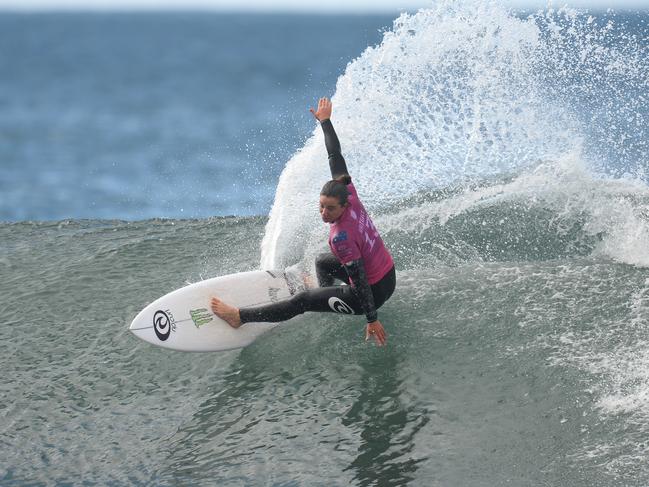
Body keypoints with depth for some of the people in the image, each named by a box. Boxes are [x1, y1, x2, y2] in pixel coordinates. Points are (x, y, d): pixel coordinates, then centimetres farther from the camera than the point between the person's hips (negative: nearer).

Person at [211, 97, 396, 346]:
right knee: (322, 262, 33)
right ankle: (329, 308, 55)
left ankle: (241, 316, 5)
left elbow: (360, 281, -29)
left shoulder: (341, 237, -32)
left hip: (375, 291, -9)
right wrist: (325, 121, 9)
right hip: (388, 273, 9)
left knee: (301, 300, -2)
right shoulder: (348, 192, -12)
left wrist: (372, 320, -23)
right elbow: (336, 156, -1)